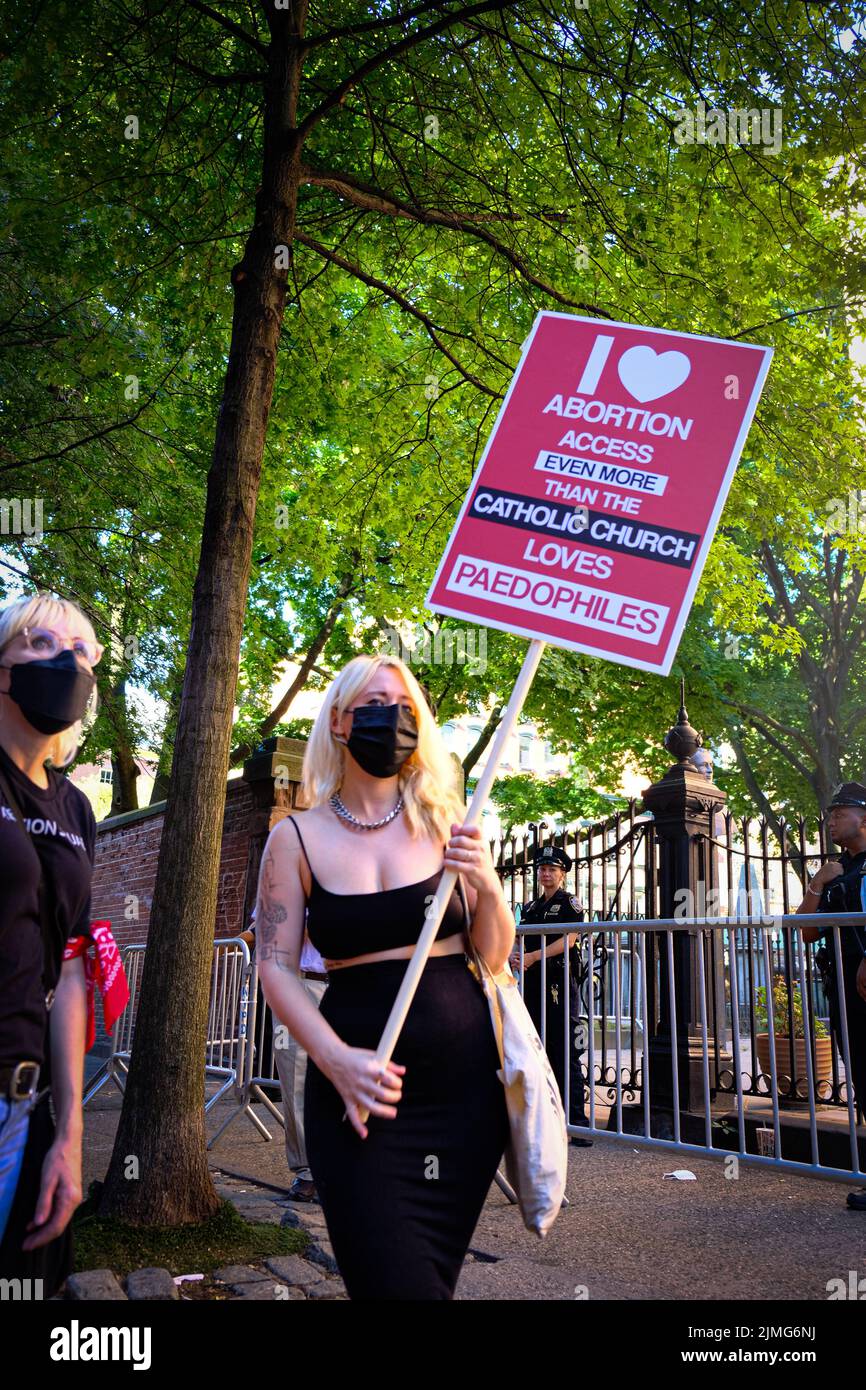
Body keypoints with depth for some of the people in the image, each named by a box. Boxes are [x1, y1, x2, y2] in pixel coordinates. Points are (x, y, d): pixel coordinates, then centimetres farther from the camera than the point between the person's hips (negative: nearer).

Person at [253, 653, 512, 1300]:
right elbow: (277, 967, -3)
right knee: (392, 1279, -7)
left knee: (433, 1273, 13)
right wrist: (335, 1059, -16)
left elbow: (494, 957, 7)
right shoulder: (297, 839, 0)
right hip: (359, 1085, -2)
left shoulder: (444, 823, 3)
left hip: (464, 1076, 2)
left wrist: (488, 886, -13)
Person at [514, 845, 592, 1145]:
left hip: (560, 984, -6)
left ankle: (577, 1123, -7)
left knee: (566, 1054, -9)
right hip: (533, 984, 6)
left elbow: (568, 940, -14)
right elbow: (519, 942, 16)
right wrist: (514, 956, -8)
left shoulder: (570, 904, 0)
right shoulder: (529, 907, 18)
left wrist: (533, 956, -21)